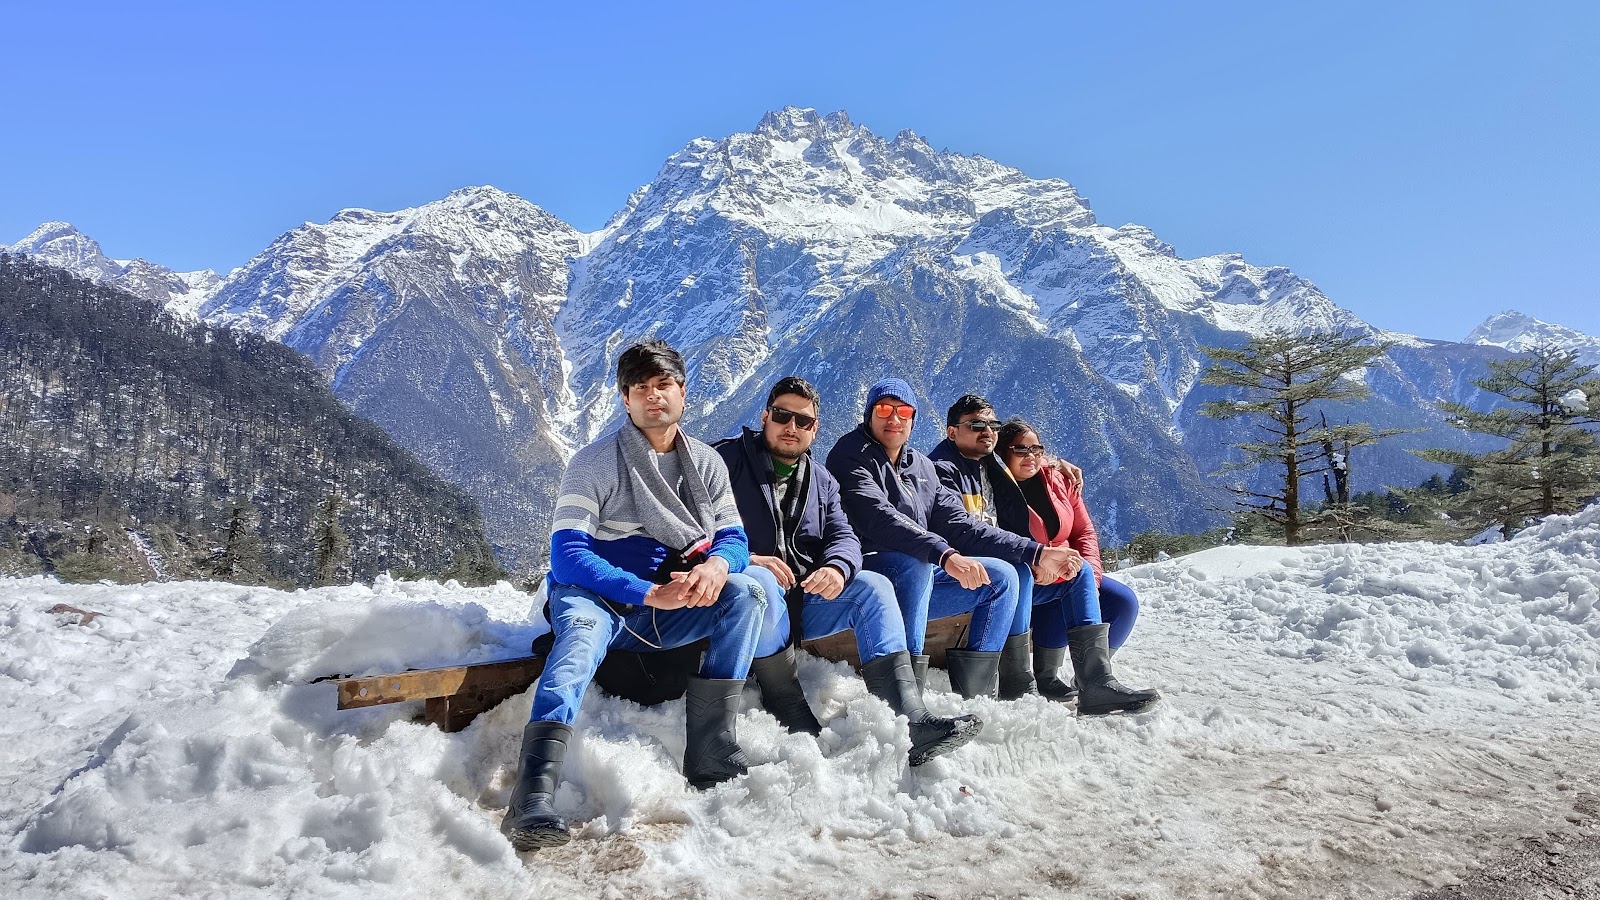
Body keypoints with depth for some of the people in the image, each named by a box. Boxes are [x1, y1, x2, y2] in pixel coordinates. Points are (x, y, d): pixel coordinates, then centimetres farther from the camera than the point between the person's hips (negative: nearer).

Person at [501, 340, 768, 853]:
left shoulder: (706, 463, 7)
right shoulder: (594, 463, -7)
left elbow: (734, 538, 6)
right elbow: (566, 555, -16)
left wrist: (717, 564, -20)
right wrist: (650, 593, -26)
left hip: (668, 611, 4)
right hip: (597, 599, -4)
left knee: (743, 595, -21)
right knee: (583, 627, -37)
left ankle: (712, 762, -20)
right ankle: (532, 805, -52)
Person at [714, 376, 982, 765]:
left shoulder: (822, 481, 17)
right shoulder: (727, 458, 0)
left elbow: (843, 536, 5)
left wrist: (837, 567, -20)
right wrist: (746, 558, -27)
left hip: (803, 598, 6)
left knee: (873, 587, -14)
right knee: (759, 582, -39)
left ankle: (912, 721, -26)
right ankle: (797, 725, -32)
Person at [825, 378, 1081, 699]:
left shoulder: (922, 467, 16)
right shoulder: (850, 456, -7)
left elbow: (959, 525, 13)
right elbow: (880, 519, -24)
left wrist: (1033, 552, 5)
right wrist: (945, 555, -37)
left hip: (916, 586, 8)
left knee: (1002, 575, 0)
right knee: (915, 563, -35)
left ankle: (975, 692, -6)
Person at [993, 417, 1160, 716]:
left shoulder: (1058, 482, 8)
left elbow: (1085, 530, 8)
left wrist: (1090, 572, -12)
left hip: (1069, 574, 7)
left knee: (1124, 603, -12)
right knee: (1078, 576, -31)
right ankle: (1096, 684, -35)